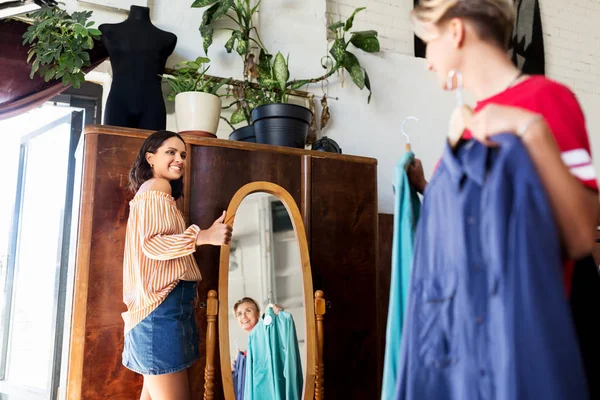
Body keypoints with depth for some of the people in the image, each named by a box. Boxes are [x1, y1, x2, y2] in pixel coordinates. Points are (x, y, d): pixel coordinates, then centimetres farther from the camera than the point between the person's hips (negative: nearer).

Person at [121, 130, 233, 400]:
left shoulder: (155, 192, 26)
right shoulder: (157, 188, -5)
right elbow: (151, 243, -17)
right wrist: (205, 236, -25)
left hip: (166, 303, 11)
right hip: (163, 304, -11)